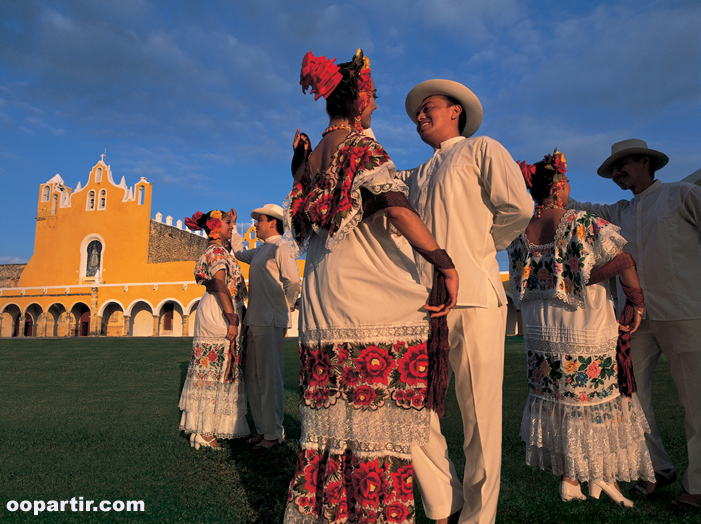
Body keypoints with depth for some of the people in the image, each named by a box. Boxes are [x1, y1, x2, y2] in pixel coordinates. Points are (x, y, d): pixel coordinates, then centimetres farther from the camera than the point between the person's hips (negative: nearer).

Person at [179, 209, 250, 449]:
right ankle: (205, 432, -1)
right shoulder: (217, 251, -11)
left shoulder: (216, 250, 19)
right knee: (217, 371, -7)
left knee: (211, 372, 12)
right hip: (218, 315, -10)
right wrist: (232, 319, -25)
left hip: (212, 314, 10)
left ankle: (204, 428, 20)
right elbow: (220, 286, -21)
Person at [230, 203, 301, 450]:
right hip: (255, 321, 10)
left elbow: (293, 281, -19)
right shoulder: (261, 250, 20)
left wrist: (286, 307, -8)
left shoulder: (280, 247, -8)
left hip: (270, 322, -10)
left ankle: (274, 434, 6)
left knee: (269, 378, -4)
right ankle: (262, 429, 22)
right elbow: (241, 253, 40)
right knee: (253, 377, 12)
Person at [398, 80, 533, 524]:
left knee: (480, 414, 1)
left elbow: (519, 207, -5)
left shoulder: (482, 149, 9)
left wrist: (480, 248, 2)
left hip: (474, 297, -5)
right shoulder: (416, 177, 26)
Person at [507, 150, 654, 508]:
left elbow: (525, 283, 2)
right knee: (597, 400, 13)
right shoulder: (583, 223, -14)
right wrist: (637, 304, -1)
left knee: (556, 403, 15)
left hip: (539, 334, 5)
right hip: (586, 332, -4)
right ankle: (602, 477, 24)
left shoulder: (519, 233, -1)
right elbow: (623, 263, -14)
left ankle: (568, 480, 24)